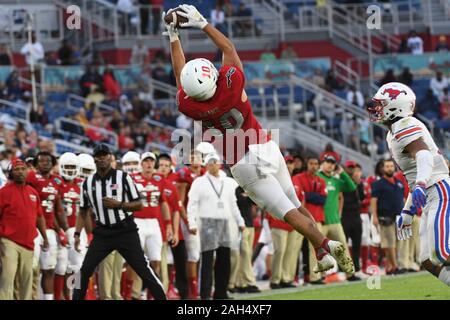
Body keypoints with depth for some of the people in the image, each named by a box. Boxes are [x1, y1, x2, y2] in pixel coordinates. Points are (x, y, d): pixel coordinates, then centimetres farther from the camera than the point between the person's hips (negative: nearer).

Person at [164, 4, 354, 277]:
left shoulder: (190, 106, -19)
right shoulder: (232, 83, -16)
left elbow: (180, 73, -1)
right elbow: (229, 48, 2)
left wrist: (173, 36, 6)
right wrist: (203, 23, 7)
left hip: (245, 165, -3)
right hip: (266, 149, 3)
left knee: (288, 212, -1)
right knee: (296, 205, 15)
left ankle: (325, 246, -14)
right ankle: (325, 250, 8)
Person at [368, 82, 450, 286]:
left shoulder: (405, 127, -9)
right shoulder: (393, 134, 22)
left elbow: (424, 156, -28)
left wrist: (420, 185, -45)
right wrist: (407, 212, 31)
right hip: (431, 199, 10)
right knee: (429, 262, 3)